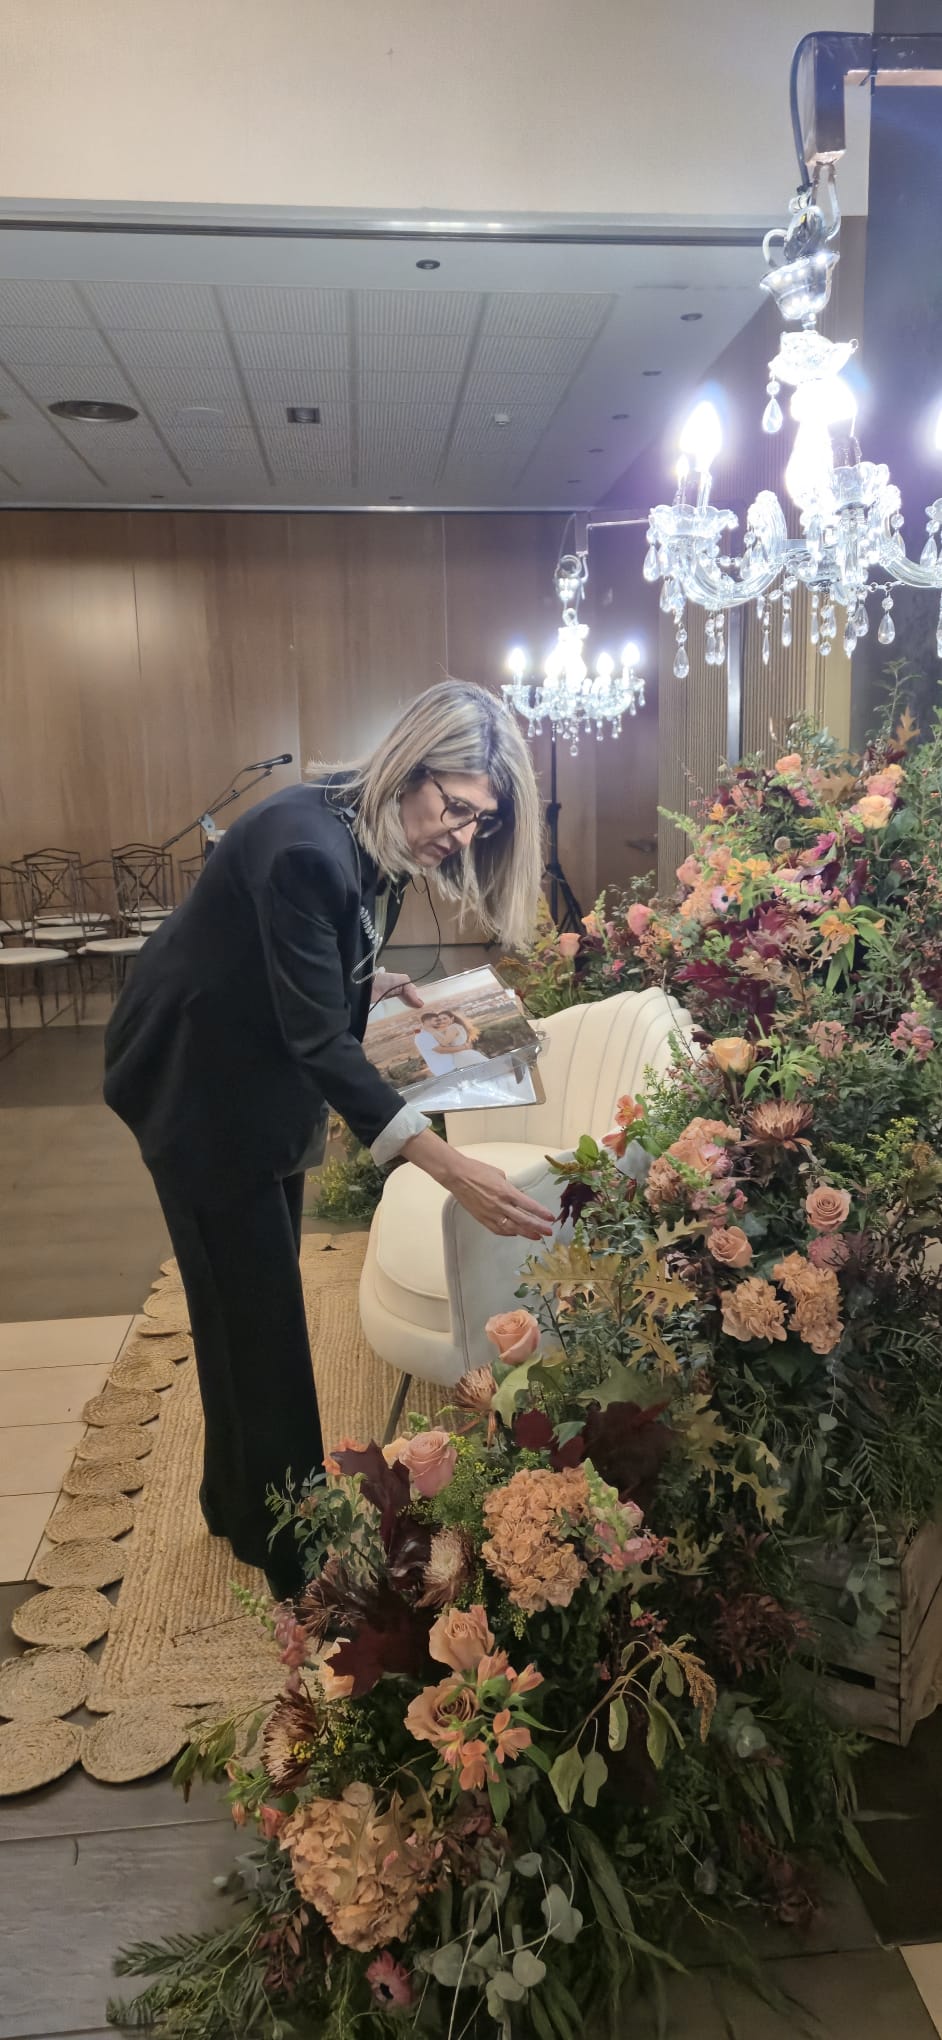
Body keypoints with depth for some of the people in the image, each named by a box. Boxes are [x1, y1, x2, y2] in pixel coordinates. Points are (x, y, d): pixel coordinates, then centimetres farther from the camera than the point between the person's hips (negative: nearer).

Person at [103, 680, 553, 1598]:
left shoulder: (368, 835, -4)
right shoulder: (305, 843, -32)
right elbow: (318, 1037, -34)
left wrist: (387, 983, -7)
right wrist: (450, 1168, -40)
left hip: (261, 1074, 9)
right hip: (197, 1081, -8)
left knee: (256, 1292, 16)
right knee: (254, 1305, -1)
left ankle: (241, 1499, 35)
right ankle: (286, 1547, 16)